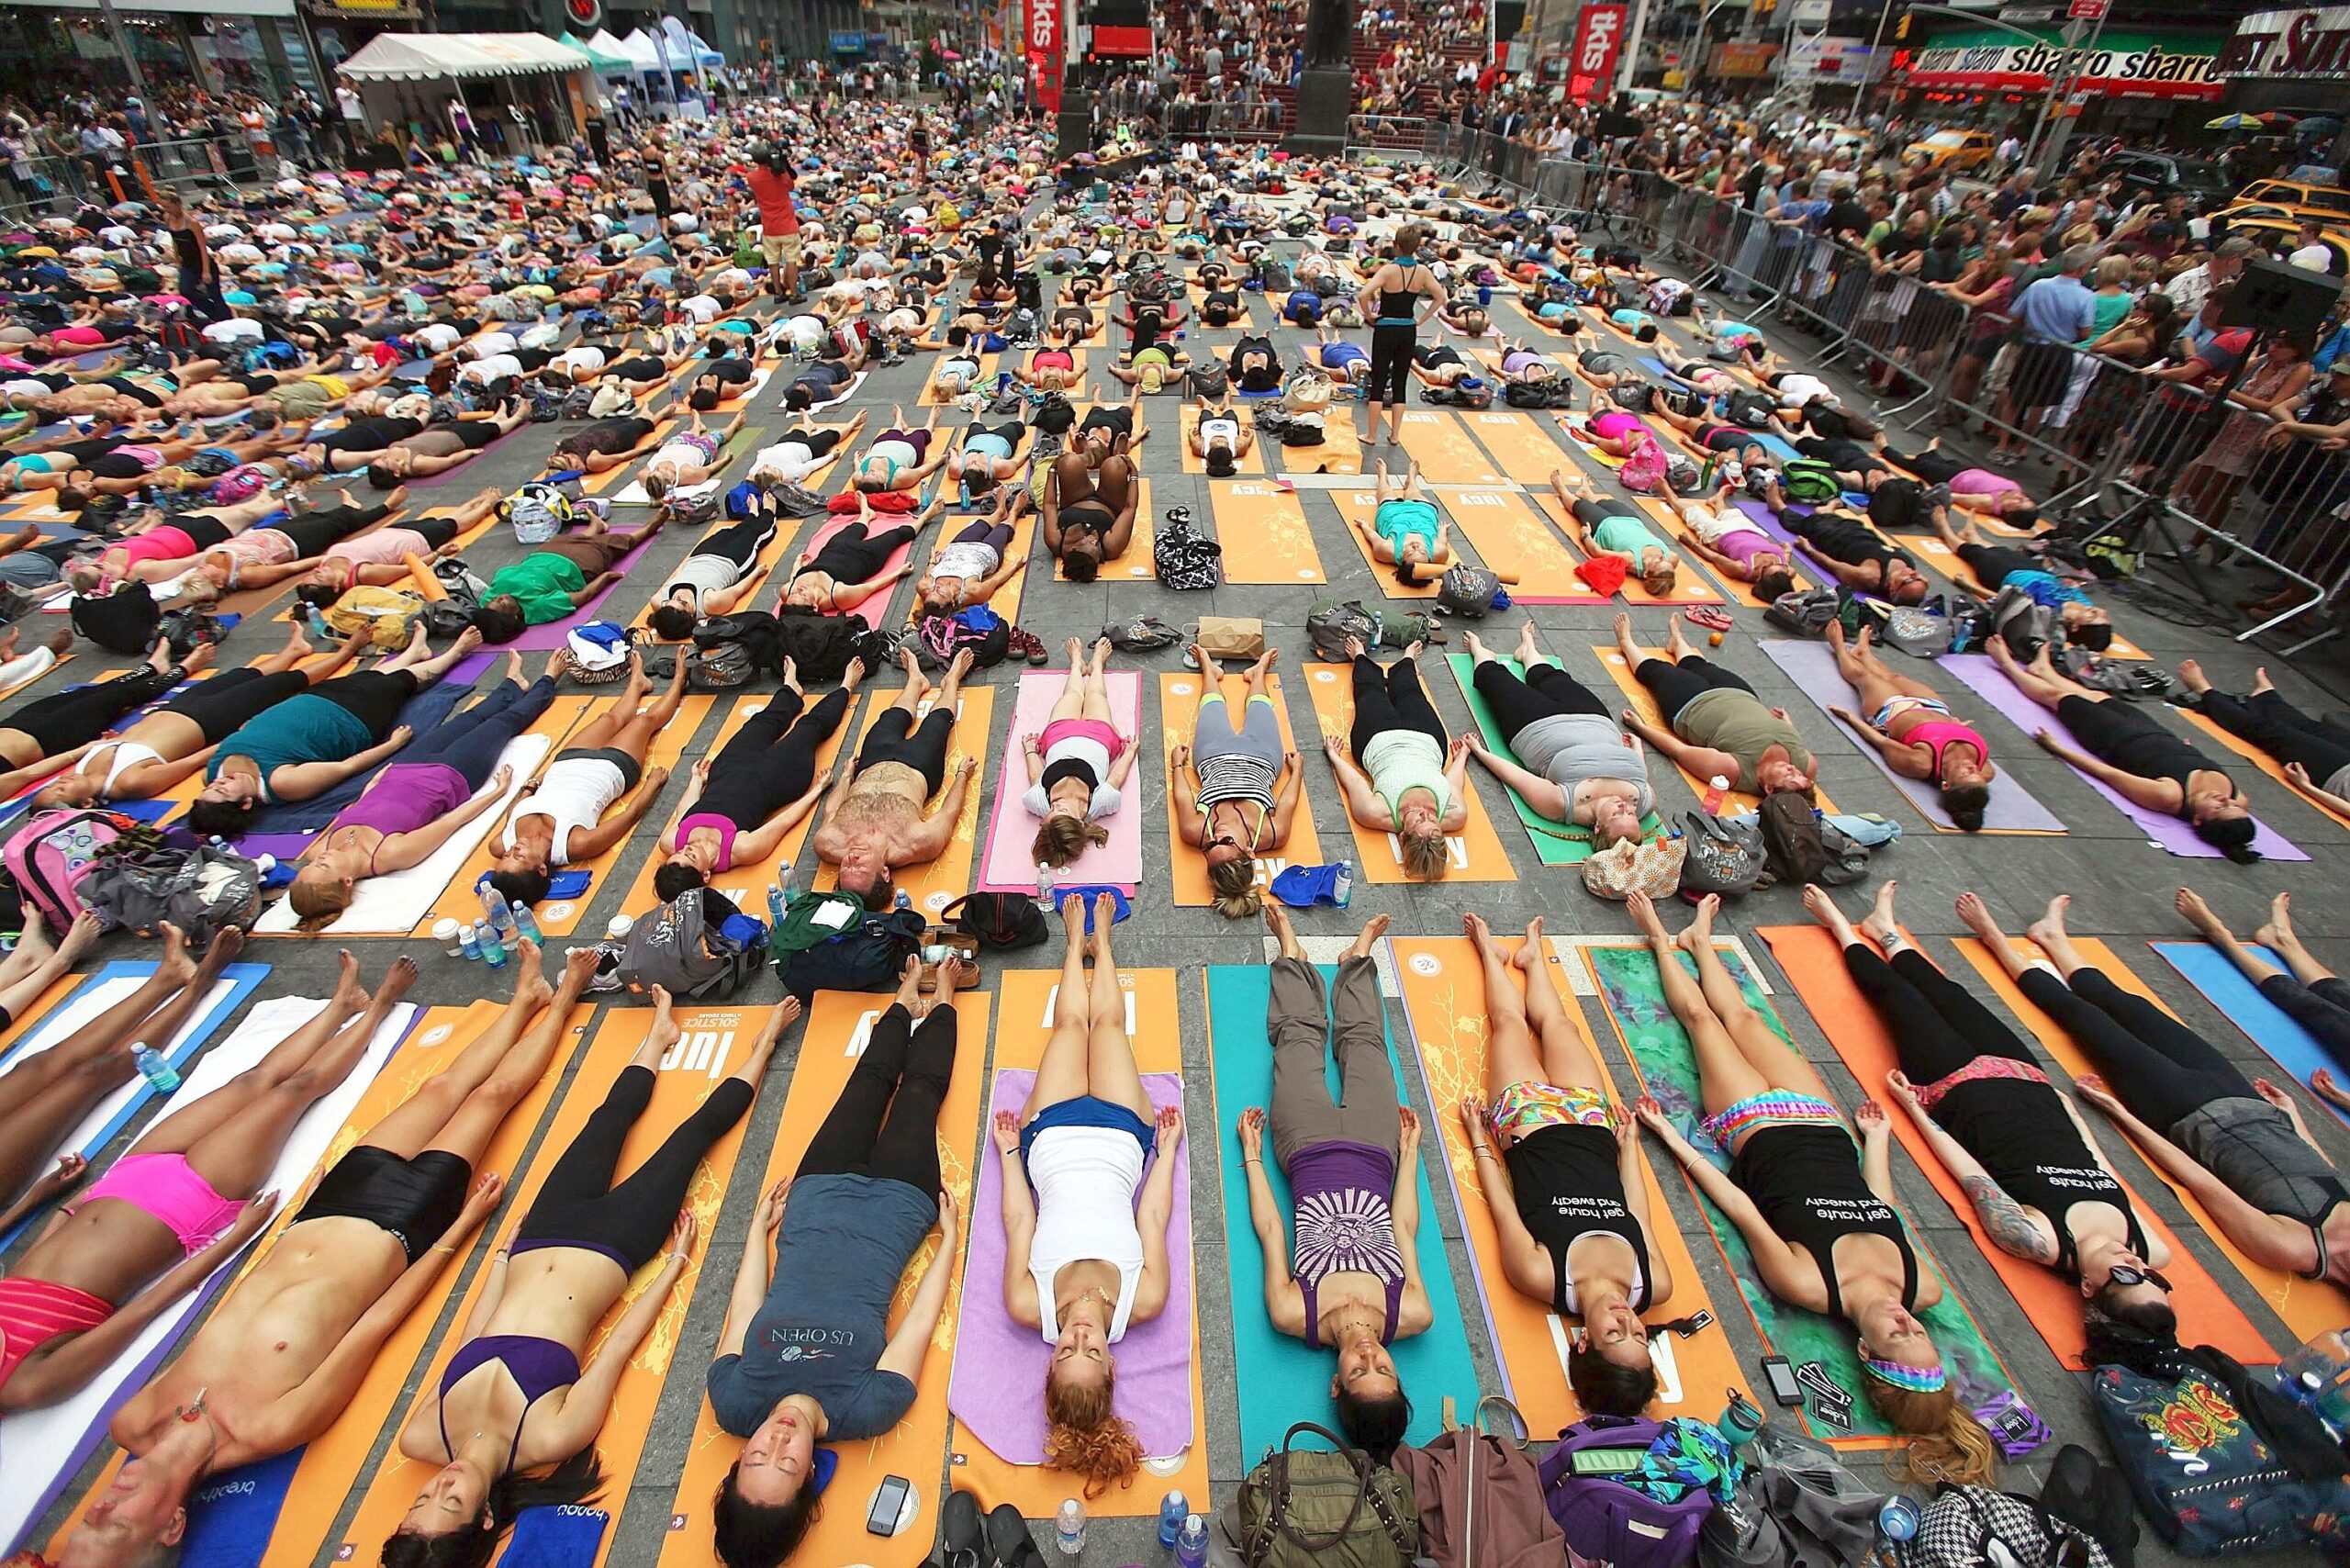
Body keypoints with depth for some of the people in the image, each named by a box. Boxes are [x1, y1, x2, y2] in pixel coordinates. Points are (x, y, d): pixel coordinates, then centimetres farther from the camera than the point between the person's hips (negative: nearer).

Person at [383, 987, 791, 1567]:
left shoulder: (425, 1440, -16)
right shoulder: (546, 1440, -26)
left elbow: (470, 1344, -1)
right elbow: (619, 1346, -18)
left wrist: (500, 1258, 8)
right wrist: (676, 1263, -8)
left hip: (539, 1236, 3)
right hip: (610, 1246, -3)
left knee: (610, 1118, 16)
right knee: (694, 1132, 4)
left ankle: (659, 1034, 44)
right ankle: (765, 1042, 27)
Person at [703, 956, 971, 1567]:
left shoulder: (734, 1403, -24)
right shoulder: (863, 1412, -31)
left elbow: (744, 1305, -8)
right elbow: (920, 1322, -17)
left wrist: (759, 1224, 4)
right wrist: (950, 1242, -7)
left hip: (817, 1198, 2)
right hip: (897, 1205, -2)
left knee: (871, 1079, 16)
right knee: (919, 1088, 12)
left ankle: (907, 1000, 48)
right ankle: (939, 995, 43)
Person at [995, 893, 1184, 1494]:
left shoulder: (1031, 1308, -29)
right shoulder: (1141, 1302, -30)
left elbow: (1018, 1223, -15)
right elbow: (1154, 1219, -16)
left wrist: (1008, 1152, -1)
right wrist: (1167, 1147, -2)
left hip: (1051, 1137, 0)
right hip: (1122, 1135, 0)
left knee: (1071, 1025, 13)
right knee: (1105, 1022, 11)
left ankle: (1079, 940, 46)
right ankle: (1097, 938, 43)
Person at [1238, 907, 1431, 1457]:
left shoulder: (1295, 1317, -29)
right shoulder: (1413, 1317, -26)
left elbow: (1269, 1232, -14)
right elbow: (1405, 1227, -10)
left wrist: (1251, 1156, -4)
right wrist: (1408, 1150, 1)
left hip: (1308, 1148, -1)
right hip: (1375, 1151, 1)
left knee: (1300, 1035, 14)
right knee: (1362, 1038, 15)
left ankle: (1292, 955, 46)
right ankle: (1357, 959, 47)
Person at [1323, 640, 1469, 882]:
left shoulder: (1376, 814, -45)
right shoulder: (1456, 816, -39)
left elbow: (1352, 779, -24)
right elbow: (1456, 780, -14)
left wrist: (1333, 755, -5)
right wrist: (1461, 757, 7)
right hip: (1427, 740, 2)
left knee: (1371, 690, 25)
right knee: (1408, 691, 28)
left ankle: (1360, 656, 62)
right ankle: (1408, 659, 66)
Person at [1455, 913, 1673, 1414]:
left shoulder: (1541, 1277, -35)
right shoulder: (1655, 1287, -26)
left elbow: (1503, 1208, -20)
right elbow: (1640, 1217, -7)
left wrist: (1479, 1142, -7)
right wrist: (1628, 1145, 4)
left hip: (1531, 1122, -2)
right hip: (1593, 1124, 2)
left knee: (1510, 1020, 16)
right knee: (1556, 1024, 19)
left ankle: (1491, 953, 49)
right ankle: (1532, 957, 52)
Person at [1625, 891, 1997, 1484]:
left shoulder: (1807, 1285, -34)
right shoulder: (1923, 1288, -22)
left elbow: (1739, 1206, -25)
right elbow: (1882, 1203, -4)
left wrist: (1672, 1137, -16)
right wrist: (1877, 1138, 10)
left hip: (1759, 1125, -4)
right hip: (1825, 1125, 4)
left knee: (1702, 1015, 9)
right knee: (1743, 1019, 16)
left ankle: (1664, 940, 39)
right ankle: (1698, 939, 44)